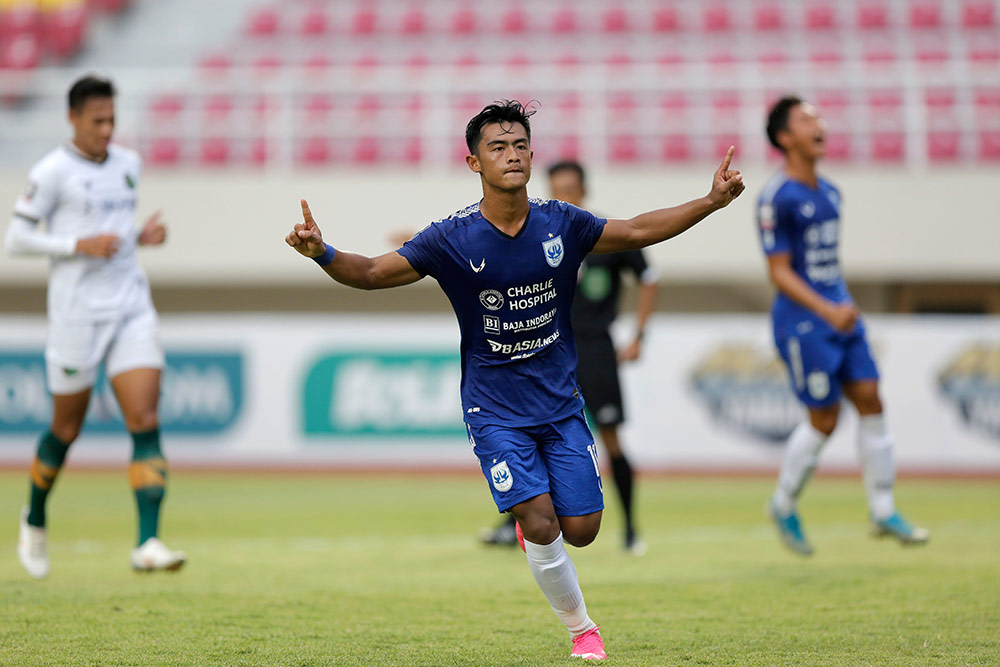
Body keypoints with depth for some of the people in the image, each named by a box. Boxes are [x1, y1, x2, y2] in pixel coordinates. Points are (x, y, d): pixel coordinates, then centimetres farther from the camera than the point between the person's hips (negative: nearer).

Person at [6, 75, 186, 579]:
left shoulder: (128, 164, 11)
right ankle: (34, 521, 35)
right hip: (77, 313, -4)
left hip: (131, 308, 4)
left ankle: (147, 543, -16)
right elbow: (16, 239, -7)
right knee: (68, 428, 8)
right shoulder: (52, 172, -8)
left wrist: (142, 235, 5)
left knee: (145, 420, -11)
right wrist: (80, 245, -17)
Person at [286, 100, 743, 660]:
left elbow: (636, 232, 8)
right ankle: (582, 629, 7)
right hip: (495, 410, -3)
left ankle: (529, 523, 34)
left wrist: (712, 201, 3)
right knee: (541, 526, -15)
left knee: (580, 530, -2)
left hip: (561, 402, 3)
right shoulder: (452, 239, -12)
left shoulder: (562, 224, -4)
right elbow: (374, 273, -11)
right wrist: (323, 252, -30)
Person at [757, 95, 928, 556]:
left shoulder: (829, 193, 13)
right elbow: (779, 272, -15)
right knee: (824, 420, -5)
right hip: (802, 323, -8)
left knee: (870, 401, 0)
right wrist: (827, 311, -24)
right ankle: (784, 506, 15)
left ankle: (883, 512, 6)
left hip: (841, 316, 8)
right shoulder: (777, 199, -13)